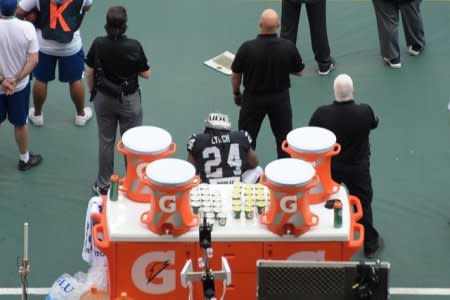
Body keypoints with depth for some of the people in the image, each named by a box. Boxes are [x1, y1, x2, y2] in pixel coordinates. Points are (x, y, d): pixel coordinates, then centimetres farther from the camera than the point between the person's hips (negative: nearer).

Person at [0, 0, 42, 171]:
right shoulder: (27, 28, -19)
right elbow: (34, 60, -14)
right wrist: (16, 79, -13)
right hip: (20, 86, 1)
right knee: (20, 124, 20)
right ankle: (24, 159, 37)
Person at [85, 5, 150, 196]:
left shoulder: (98, 45, -15)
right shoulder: (134, 47, -21)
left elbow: (89, 73, -5)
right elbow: (146, 74, -11)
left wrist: (93, 92, 13)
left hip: (103, 99, 2)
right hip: (129, 101, -2)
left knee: (106, 142, 16)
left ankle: (103, 185, 26)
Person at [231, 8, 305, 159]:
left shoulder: (247, 48, -21)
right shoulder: (288, 47, -18)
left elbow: (235, 76, -9)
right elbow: (299, 72, -2)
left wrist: (236, 93, 10)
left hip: (253, 98, -1)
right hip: (280, 98, 1)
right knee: (284, 137, 15)